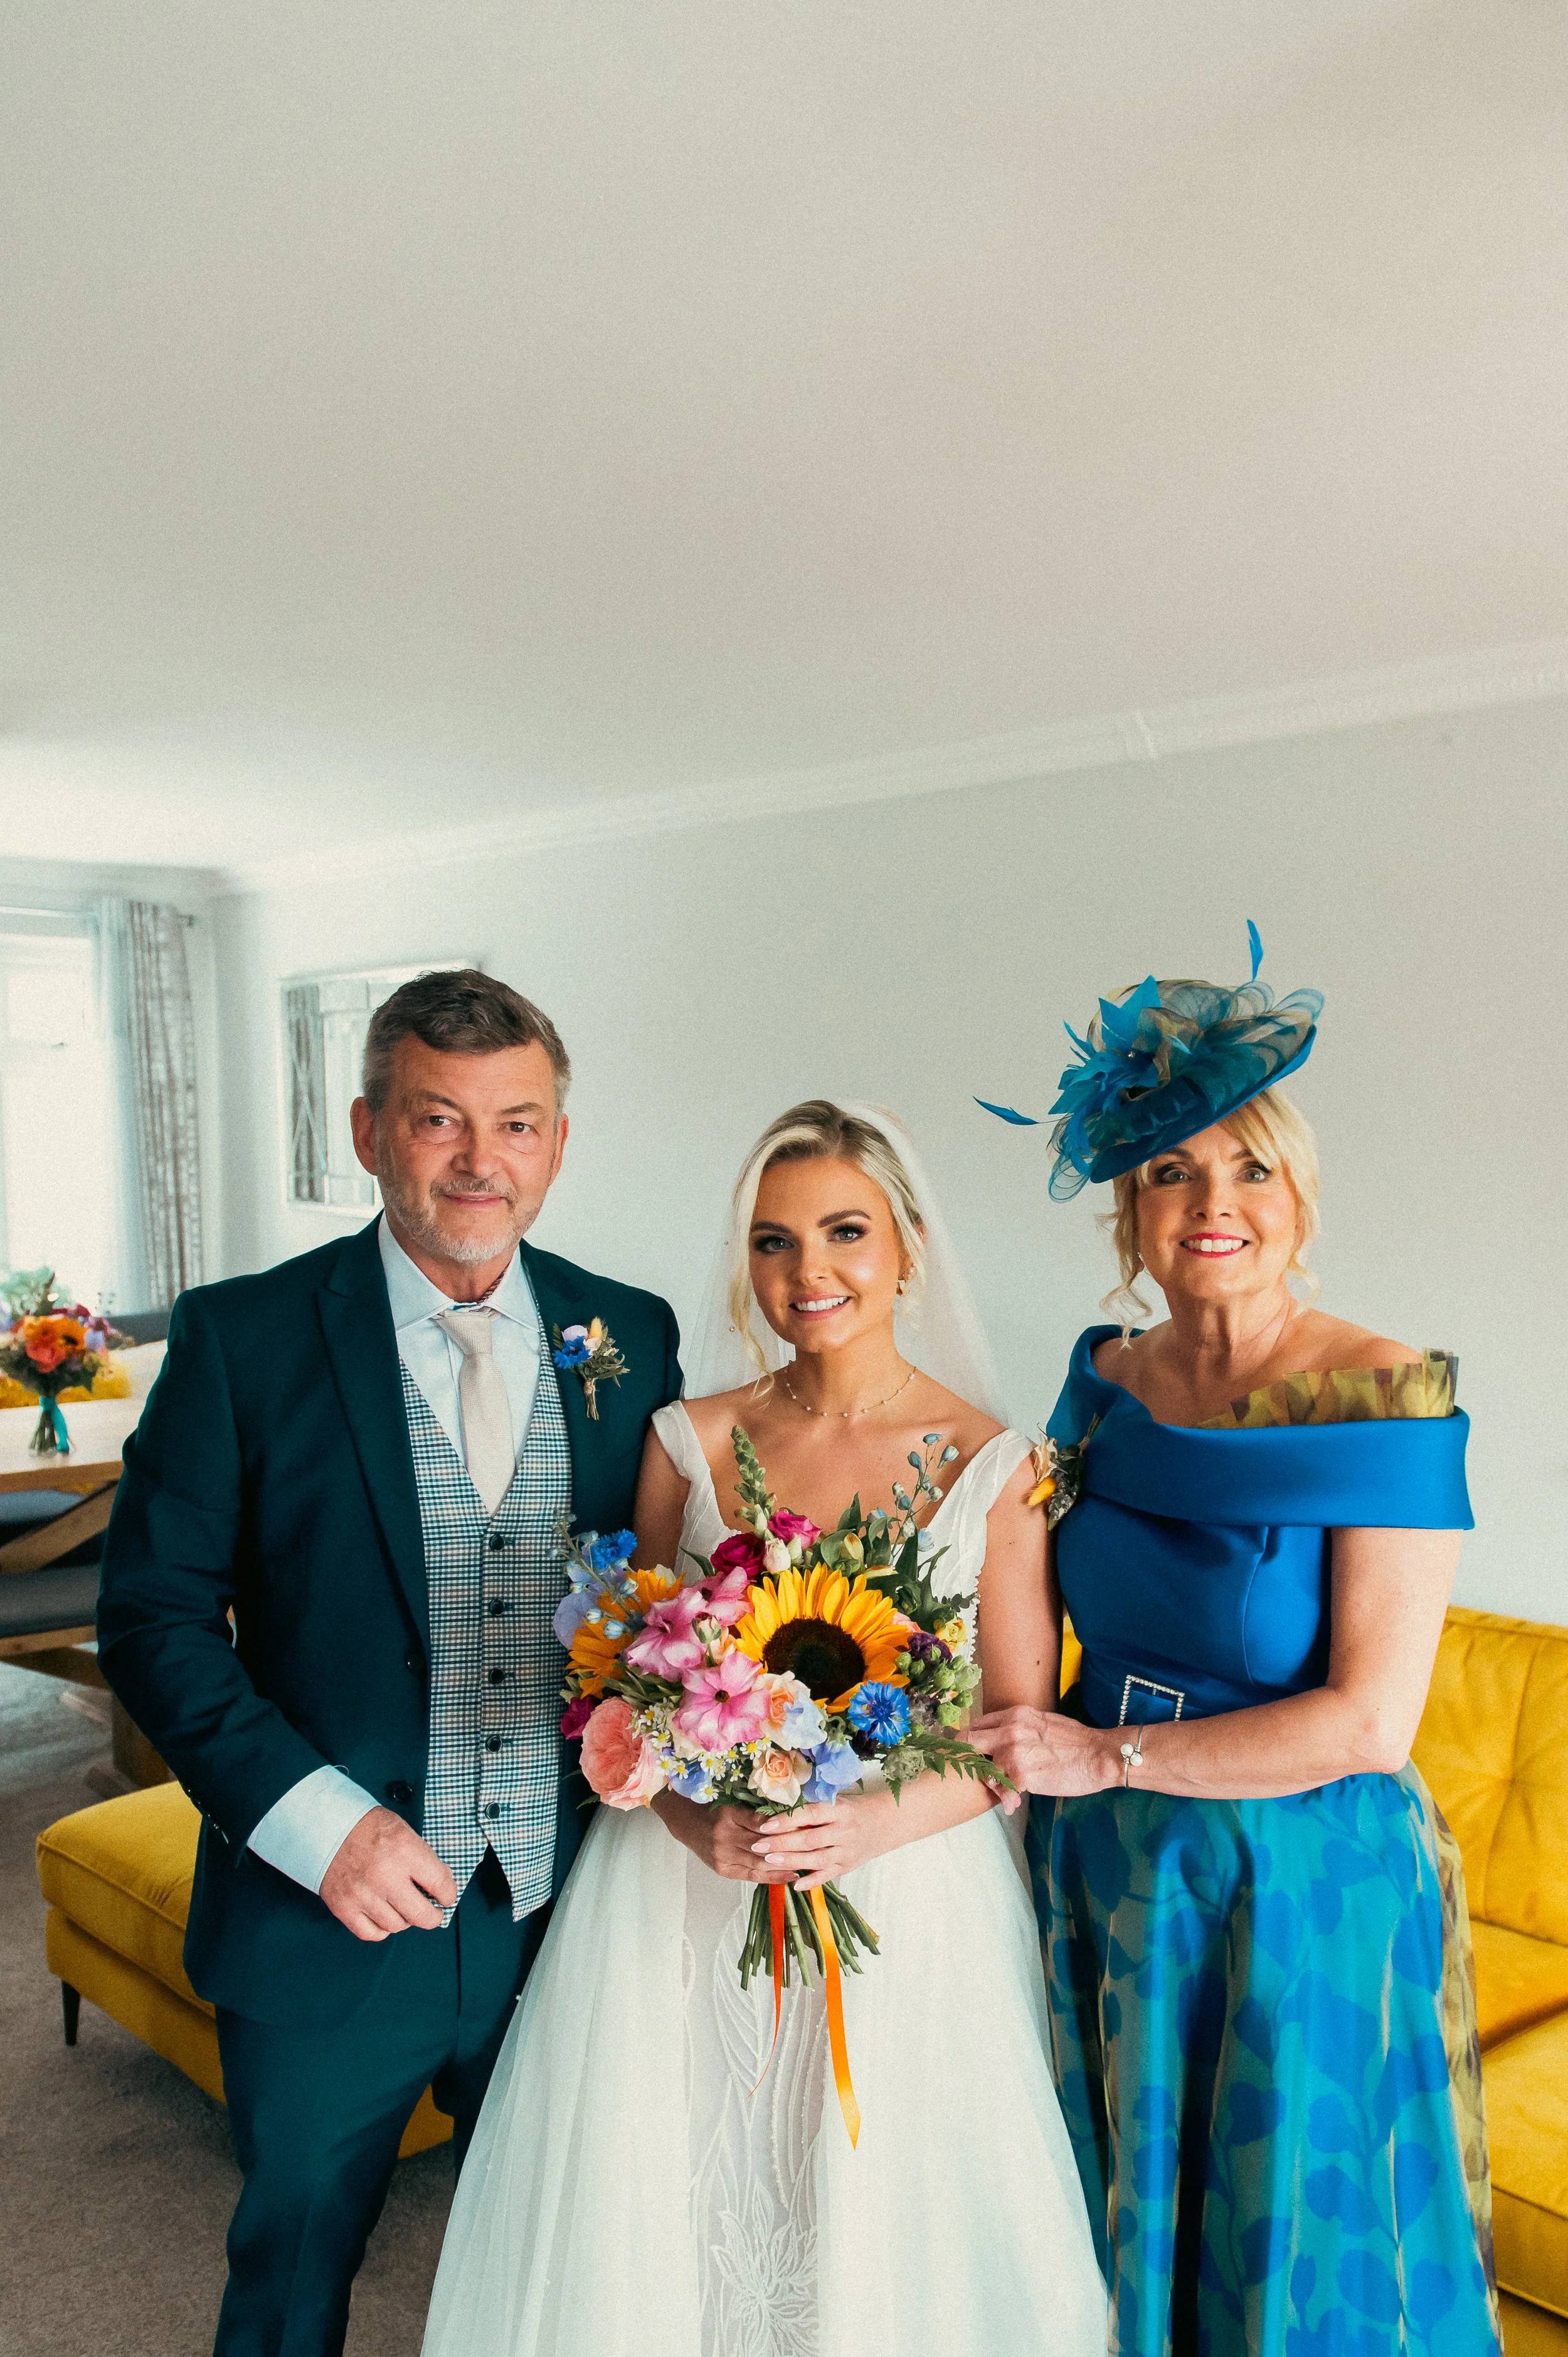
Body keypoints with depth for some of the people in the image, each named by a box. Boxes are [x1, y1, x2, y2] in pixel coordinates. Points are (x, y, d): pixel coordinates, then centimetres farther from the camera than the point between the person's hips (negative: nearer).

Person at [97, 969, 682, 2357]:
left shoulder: (632, 1339, -2)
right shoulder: (243, 1336, -10)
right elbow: (154, 1614, -10)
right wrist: (313, 1819, -18)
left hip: (565, 1922, 3)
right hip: (329, 1923, -2)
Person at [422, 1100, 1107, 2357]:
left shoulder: (992, 1464, -6)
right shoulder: (689, 1441, 0)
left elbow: (1022, 1723, -4)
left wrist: (876, 1819, -19)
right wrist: (693, 1815, -14)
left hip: (906, 1896, -1)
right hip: (686, 1899, 2)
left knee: (884, 2221, 9)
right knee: (665, 2210, 11)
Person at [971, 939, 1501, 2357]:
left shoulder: (1389, 1399, -18)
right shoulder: (1106, 1380, -1)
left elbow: (1370, 1720, -21)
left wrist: (1107, 1755, -20)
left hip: (1298, 1892, -5)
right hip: (1103, 1878, 5)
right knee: (1113, 2230, 23)